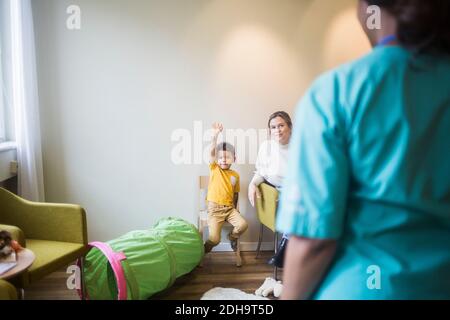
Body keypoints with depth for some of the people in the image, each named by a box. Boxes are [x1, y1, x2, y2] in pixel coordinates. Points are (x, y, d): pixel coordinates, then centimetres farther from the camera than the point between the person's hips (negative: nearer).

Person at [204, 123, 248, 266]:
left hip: (230, 208, 3)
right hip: (214, 208, -3)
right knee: (214, 239, -16)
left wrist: (235, 206, 6)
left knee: (243, 224, -20)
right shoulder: (214, 169, -1)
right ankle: (204, 251, 18)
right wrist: (215, 136, -32)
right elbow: (212, 153, -18)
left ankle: (232, 237, 14)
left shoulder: (235, 175, 7)